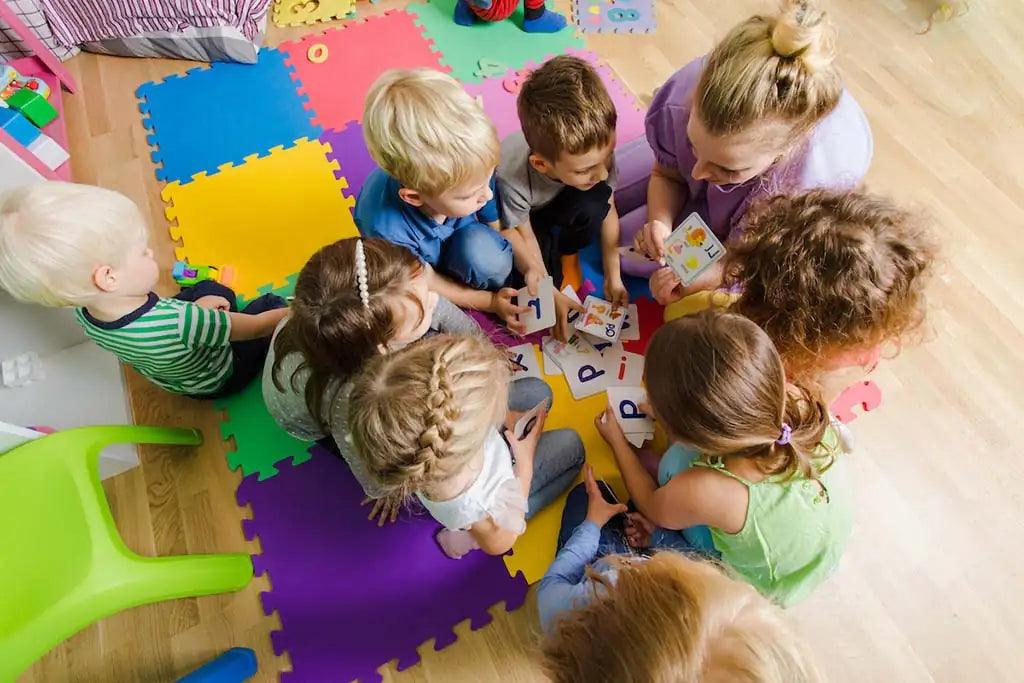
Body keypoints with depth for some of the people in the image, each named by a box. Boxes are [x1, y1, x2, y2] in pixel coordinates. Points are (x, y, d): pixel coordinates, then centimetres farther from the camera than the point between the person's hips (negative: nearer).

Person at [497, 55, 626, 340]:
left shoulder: (597, 152, -30)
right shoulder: (511, 178, -41)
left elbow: (607, 210, -14)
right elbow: (521, 237, -24)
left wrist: (614, 277, -13)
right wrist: (551, 295, -20)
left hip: (553, 207, 3)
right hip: (505, 216, -2)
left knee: (594, 201, -30)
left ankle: (556, 247, 1)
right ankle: (551, 257, 2)